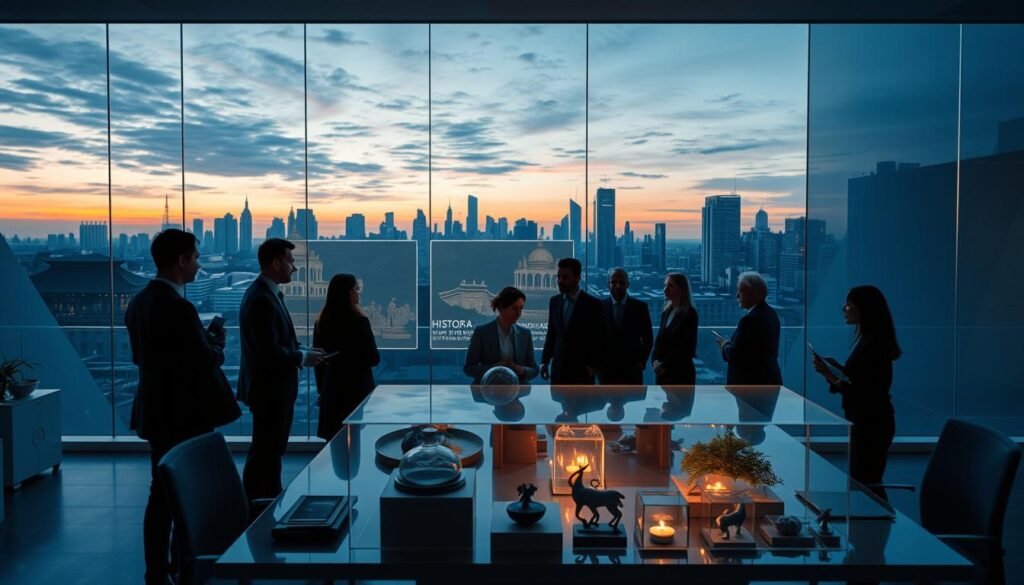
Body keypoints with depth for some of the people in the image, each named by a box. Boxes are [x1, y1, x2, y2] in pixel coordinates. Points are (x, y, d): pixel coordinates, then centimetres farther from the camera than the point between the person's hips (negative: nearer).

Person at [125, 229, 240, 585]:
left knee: (164, 492, 18)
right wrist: (217, 341, 0)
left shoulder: (140, 301, 6)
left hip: (158, 409, 9)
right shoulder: (177, 306, -23)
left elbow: (140, 356, 14)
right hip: (183, 413, -9)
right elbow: (207, 361, -21)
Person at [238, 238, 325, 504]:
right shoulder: (261, 299, -22)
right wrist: (303, 358, -14)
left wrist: (301, 352, 2)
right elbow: (269, 352, -27)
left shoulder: (269, 293, 10)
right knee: (265, 452, 0)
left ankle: (271, 501, 32)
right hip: (268, 388, -11)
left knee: (272, 448, 20)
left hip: (275, 386, 11)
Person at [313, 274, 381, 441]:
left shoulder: (322, 321, 2)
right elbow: (374, 358, -10)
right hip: (357, 387, -5)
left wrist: (321, 388, 17)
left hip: (332, 387, 6)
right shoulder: (358, 320, -15)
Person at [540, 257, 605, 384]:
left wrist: (593, 365, -8)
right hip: (558, 369, 4)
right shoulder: (554, 301, 9)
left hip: (581, 370, -4)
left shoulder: (593, 304, -6)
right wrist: (545, 360, 7)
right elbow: (551, 335, 13)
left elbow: (599, 339, -4)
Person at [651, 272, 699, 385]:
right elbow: (659, 339, 12)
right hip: (663, 373, 7)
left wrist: (665, 365, -13)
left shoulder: (689, 313, -9)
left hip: (681, 373, -7)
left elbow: (685, 346, -13)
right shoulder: (666, 312, 12)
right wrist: (655, 361, -5)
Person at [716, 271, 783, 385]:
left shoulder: (750, 319, -21)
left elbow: (735, 356, -19)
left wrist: (725, 345, 0)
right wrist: (730, 343, 11)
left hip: (751, 383, -9)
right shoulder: (770, 314, 9)